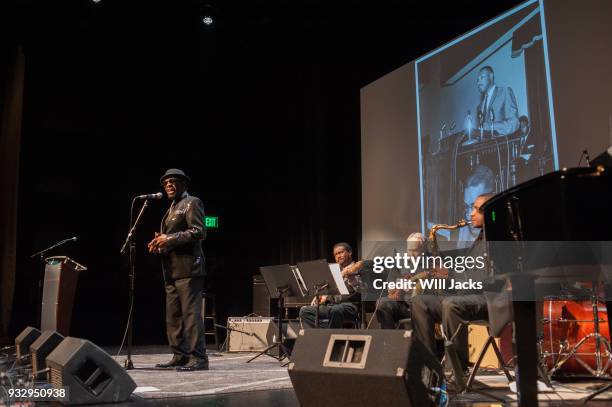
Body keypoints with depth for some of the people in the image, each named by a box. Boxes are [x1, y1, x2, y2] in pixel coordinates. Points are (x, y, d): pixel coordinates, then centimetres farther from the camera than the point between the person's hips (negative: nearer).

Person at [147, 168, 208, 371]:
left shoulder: (192, 203, -2)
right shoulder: (172, 208, 25)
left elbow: (199, 231, -14)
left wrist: (169, 239, -16)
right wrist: (160, 243, 8)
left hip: (187, 267, -9)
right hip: (172, 270, 9)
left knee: (191, 313, -10)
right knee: (173, 316, 9)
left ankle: (198, 359, -7)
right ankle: (180, 356, 15)